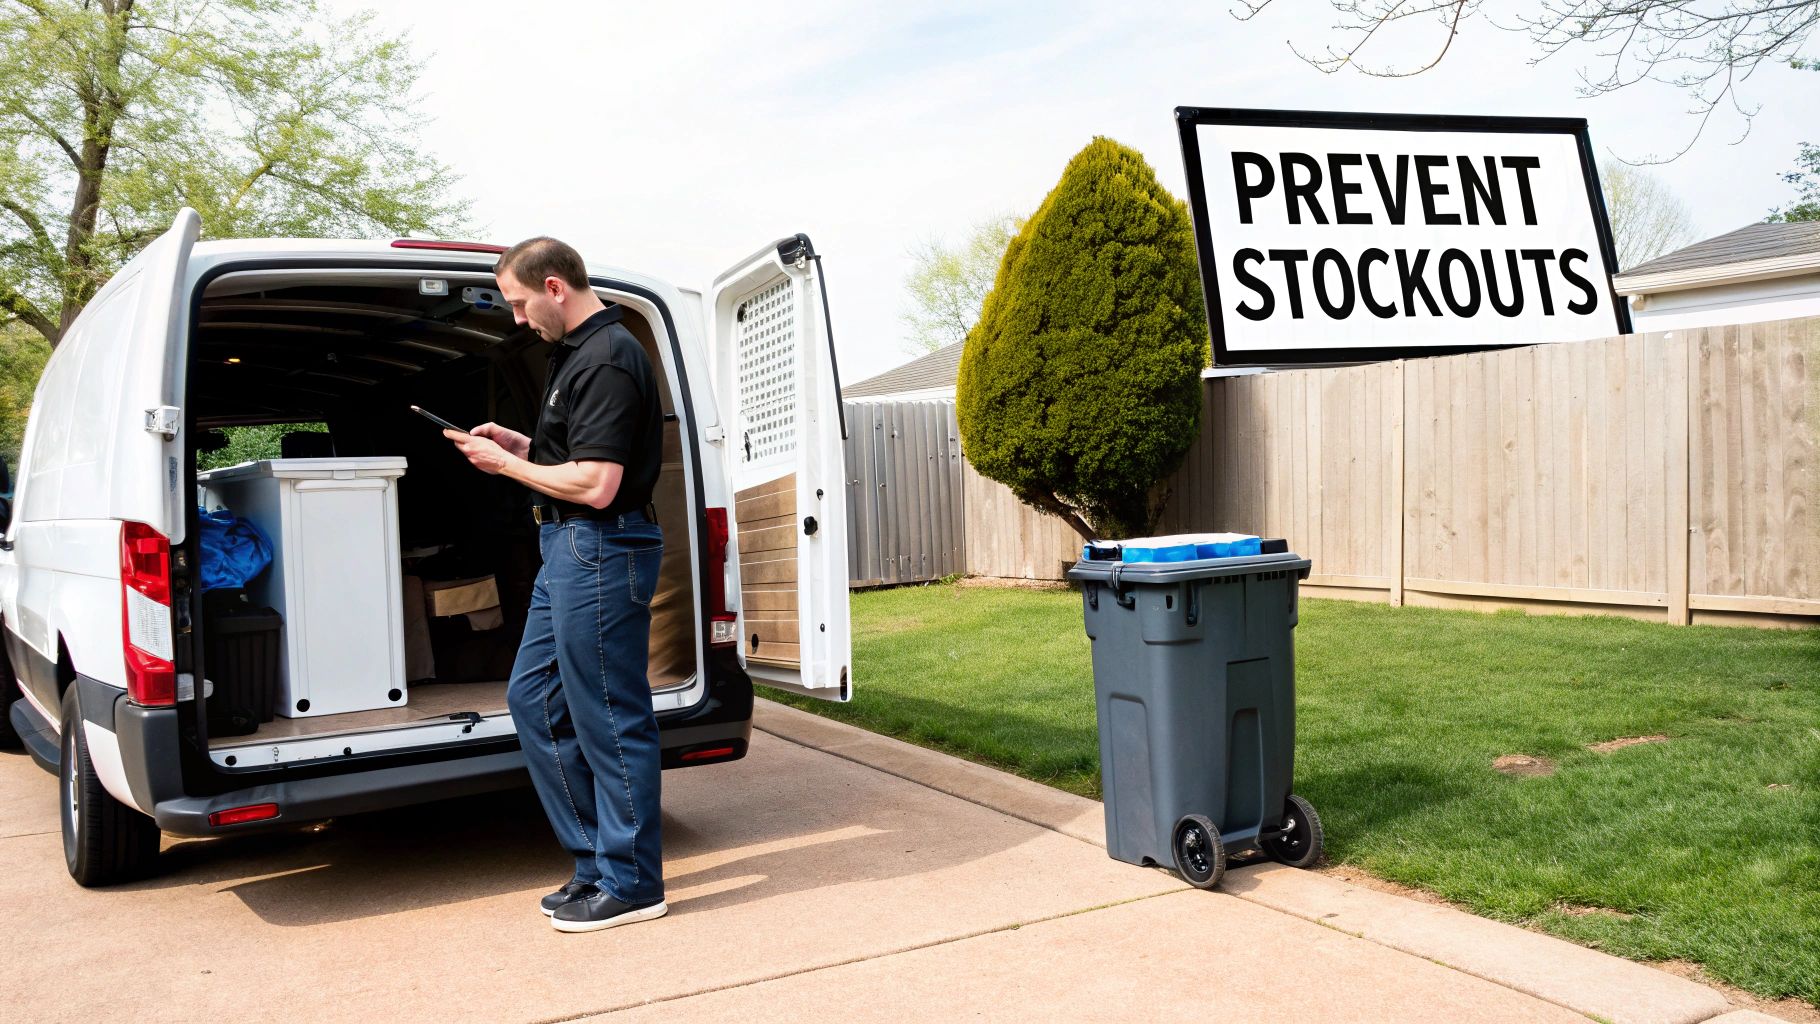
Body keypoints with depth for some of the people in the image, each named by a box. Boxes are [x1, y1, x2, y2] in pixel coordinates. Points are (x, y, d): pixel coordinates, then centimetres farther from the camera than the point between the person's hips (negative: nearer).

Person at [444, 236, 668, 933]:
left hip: (601, 550, -11)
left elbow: (595, 484, -23)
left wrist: (506, 465, -11)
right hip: (570, 548, 11)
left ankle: (630, 885, 11)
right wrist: (521, 445, 11)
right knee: (532, 697, 15)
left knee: (609, 717, -2)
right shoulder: (579, 352, 15)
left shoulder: (607, 360, -17)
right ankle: (596, 859, 23)